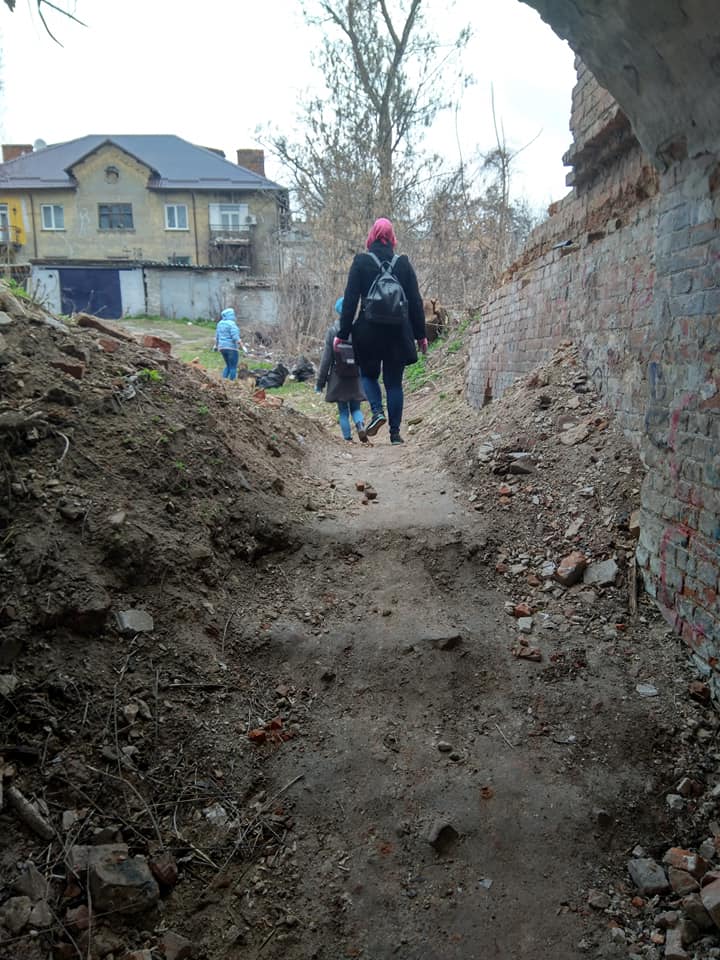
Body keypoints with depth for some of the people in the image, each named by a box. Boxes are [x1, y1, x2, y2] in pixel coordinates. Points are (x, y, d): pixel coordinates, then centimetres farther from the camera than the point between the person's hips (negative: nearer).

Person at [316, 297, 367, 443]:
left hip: (338, 377, -1)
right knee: (355, 408, 14)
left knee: (343, 411, 9)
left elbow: (327, 358, -6)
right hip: (356, 376, 2)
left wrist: (320, 381, 1)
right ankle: (361, 426, -13)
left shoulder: (332, 331, -7)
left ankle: (348, 439, 4)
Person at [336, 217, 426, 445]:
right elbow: (415, 301, 4)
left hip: (368, 332, -1)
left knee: (368, 374, 19)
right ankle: (395, 432, 9)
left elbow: (350, 300, -5)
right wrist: (421, 334, 11)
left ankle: (377, 411, -5)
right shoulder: (403, 263, 2)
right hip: (399, 333, 2)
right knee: (394, 382, 9)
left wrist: (343, 333, 0)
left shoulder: (361, 262, -3)